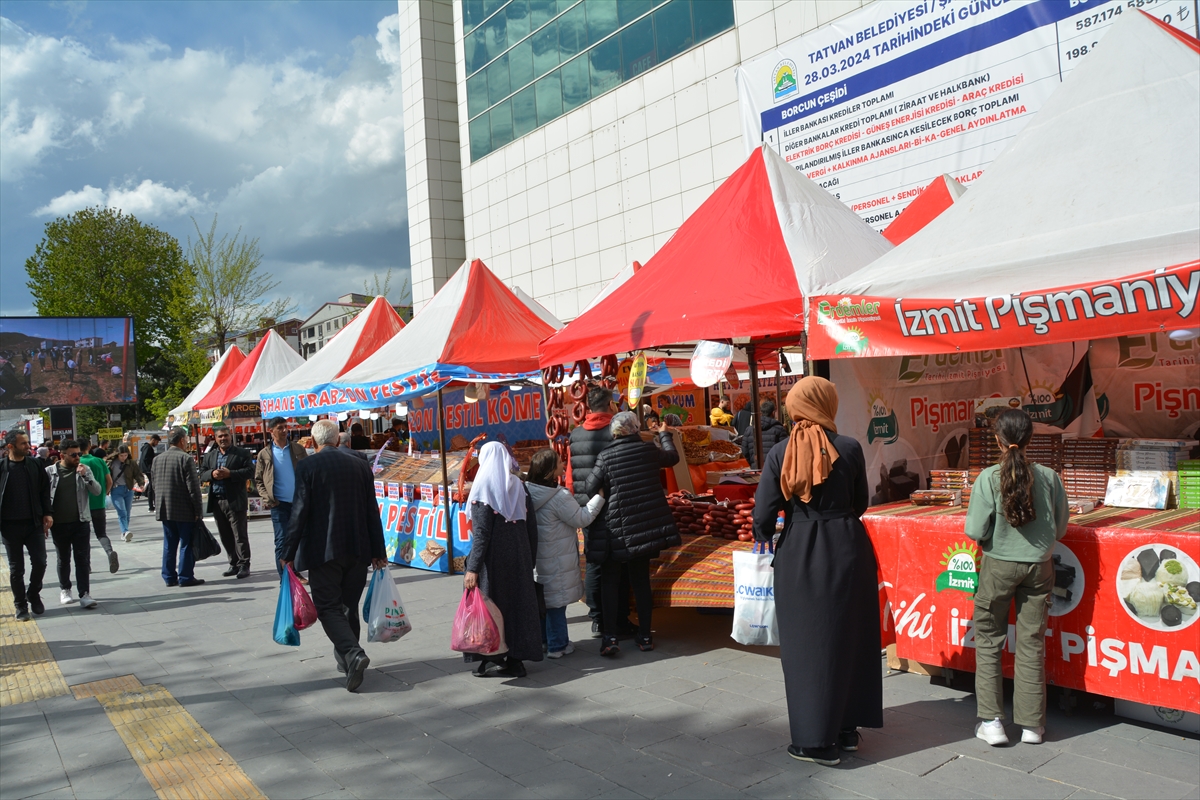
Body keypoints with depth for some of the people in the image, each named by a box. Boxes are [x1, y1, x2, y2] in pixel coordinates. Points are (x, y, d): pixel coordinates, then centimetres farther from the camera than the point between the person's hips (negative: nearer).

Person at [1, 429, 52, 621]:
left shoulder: (35, 465, 1)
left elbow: (45, 489, 7)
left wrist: (47, 513, 0)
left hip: (34, 523, 2)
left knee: (40, 562, 0)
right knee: (16, 568, 6)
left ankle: (33, 594, 24)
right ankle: (21, 606, 18)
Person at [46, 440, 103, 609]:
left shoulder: (84, 470, 2)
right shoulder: (50, 472, -1)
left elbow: (97, 491, -5)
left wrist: (85, 476, -18)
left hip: (81, 523, 0)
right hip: (59, 525, 0)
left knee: (83, 560, -3)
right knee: (63, 560, 14)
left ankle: (85, 595, -3)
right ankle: (65, 590, 31)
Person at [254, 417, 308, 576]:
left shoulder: (298, 449, 6)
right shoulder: (264, 454, 2)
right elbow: (258, 480, 6)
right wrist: (267, 498, -8)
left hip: (300, 501, 2)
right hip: (279, 503, -2)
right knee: (281, 541, -3)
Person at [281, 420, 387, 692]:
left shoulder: (307, 467, -7)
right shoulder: (360, 466, 5)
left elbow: (299, 513, -10)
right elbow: (372, 512, 6)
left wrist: (289, 553, -3)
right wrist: (378, 552, 12)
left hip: (323, 550, -4)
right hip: (358, 550, 5)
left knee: (328, 607, 0)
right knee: (349, 605, 17)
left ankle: (353, 653, -19)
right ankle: (345, 659, 27)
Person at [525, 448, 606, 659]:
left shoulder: (528, 492, 0)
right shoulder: (559, 497, -23)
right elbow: (582, 519, -16)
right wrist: (600, 496, -9)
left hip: (535, 559, 8)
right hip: (556, 561, -7)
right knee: (556, 602, 4)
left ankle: (542, 640, 29)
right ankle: (557, 646, 14)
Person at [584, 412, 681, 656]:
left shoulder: (605, 457, -9)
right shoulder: (649, 450, -1)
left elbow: (589, 489, -7)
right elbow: (672, 457, 19)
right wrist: (664, 434, 35)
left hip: (617, 528, -3)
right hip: (647, 525, 3)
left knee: (609, 581, 8)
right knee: (641, 580, 13)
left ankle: (610, 637, 2)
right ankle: (645, 636, 18)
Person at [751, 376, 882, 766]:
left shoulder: (780, 453, -7)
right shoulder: (849, 448, -5)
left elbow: (763, 514, -8)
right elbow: (860, 503, 7)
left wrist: (764, 538, 14)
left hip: (798, 554, -1)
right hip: (847, 548, 1)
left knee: (806, 641, 8)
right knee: (848, 636, 16)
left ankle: (815, 740, 13)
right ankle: (846, 727, 28)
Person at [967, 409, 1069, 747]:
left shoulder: (988, 478, -14)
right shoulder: (1049, 477, -6)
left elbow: (976, 531, -14)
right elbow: (1060, 528, 2)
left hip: (998, 566, -2)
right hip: (1039, 567, 2)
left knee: (988, 641, 11)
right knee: (1032, 644, 10)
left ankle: (991, 721, 11)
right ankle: (1031, 724, 18)